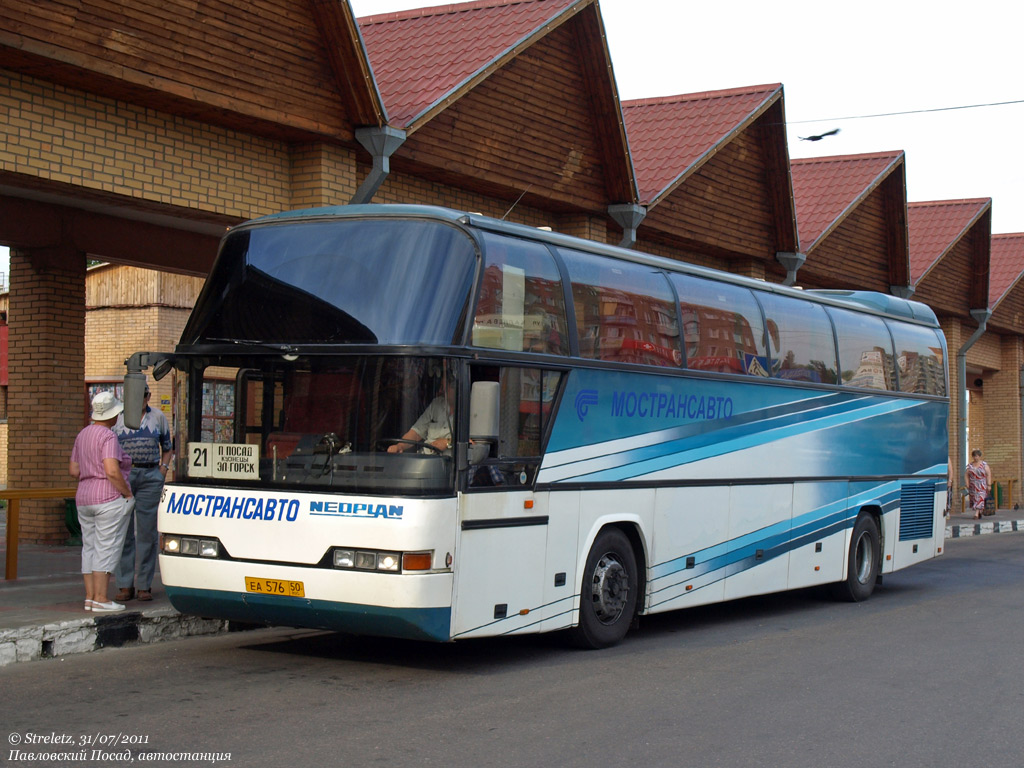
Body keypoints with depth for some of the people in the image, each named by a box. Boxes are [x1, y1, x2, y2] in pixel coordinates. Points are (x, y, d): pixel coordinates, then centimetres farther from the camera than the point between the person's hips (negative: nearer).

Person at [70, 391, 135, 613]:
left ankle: (90, 597, 10)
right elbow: (112, 471, -23)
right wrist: (127, 494, -12)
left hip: (83, 498, 9)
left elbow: (73, 470, 16)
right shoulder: (108, 437, -13)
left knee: (90, 548, 10)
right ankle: (101, 599, -7)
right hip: (109, 498, -8)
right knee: (106, 549, -6)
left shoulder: (82, 435, 13)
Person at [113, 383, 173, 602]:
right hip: (122, 476, 0)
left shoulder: (158, 417, 11)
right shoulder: (118, 418, 8)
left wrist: (163, 470, 3)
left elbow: (167, 448, 18)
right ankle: (125, 585, 7)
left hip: (150, 477, 0)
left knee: (147, 532, 0)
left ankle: (145, 585, 6)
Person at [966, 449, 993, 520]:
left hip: (982, 485, -4)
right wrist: (967, 485, -2)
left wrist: (989, 485, -12)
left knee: (980, 499, -12)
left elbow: (988, 475, -5)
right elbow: (967, 476, 6)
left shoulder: (984, 464, -3)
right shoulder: (970, 465, 6)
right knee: (974, 499, 7)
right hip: (973, 486, 4)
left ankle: (976, 514, -16)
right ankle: (980, 512, 26)